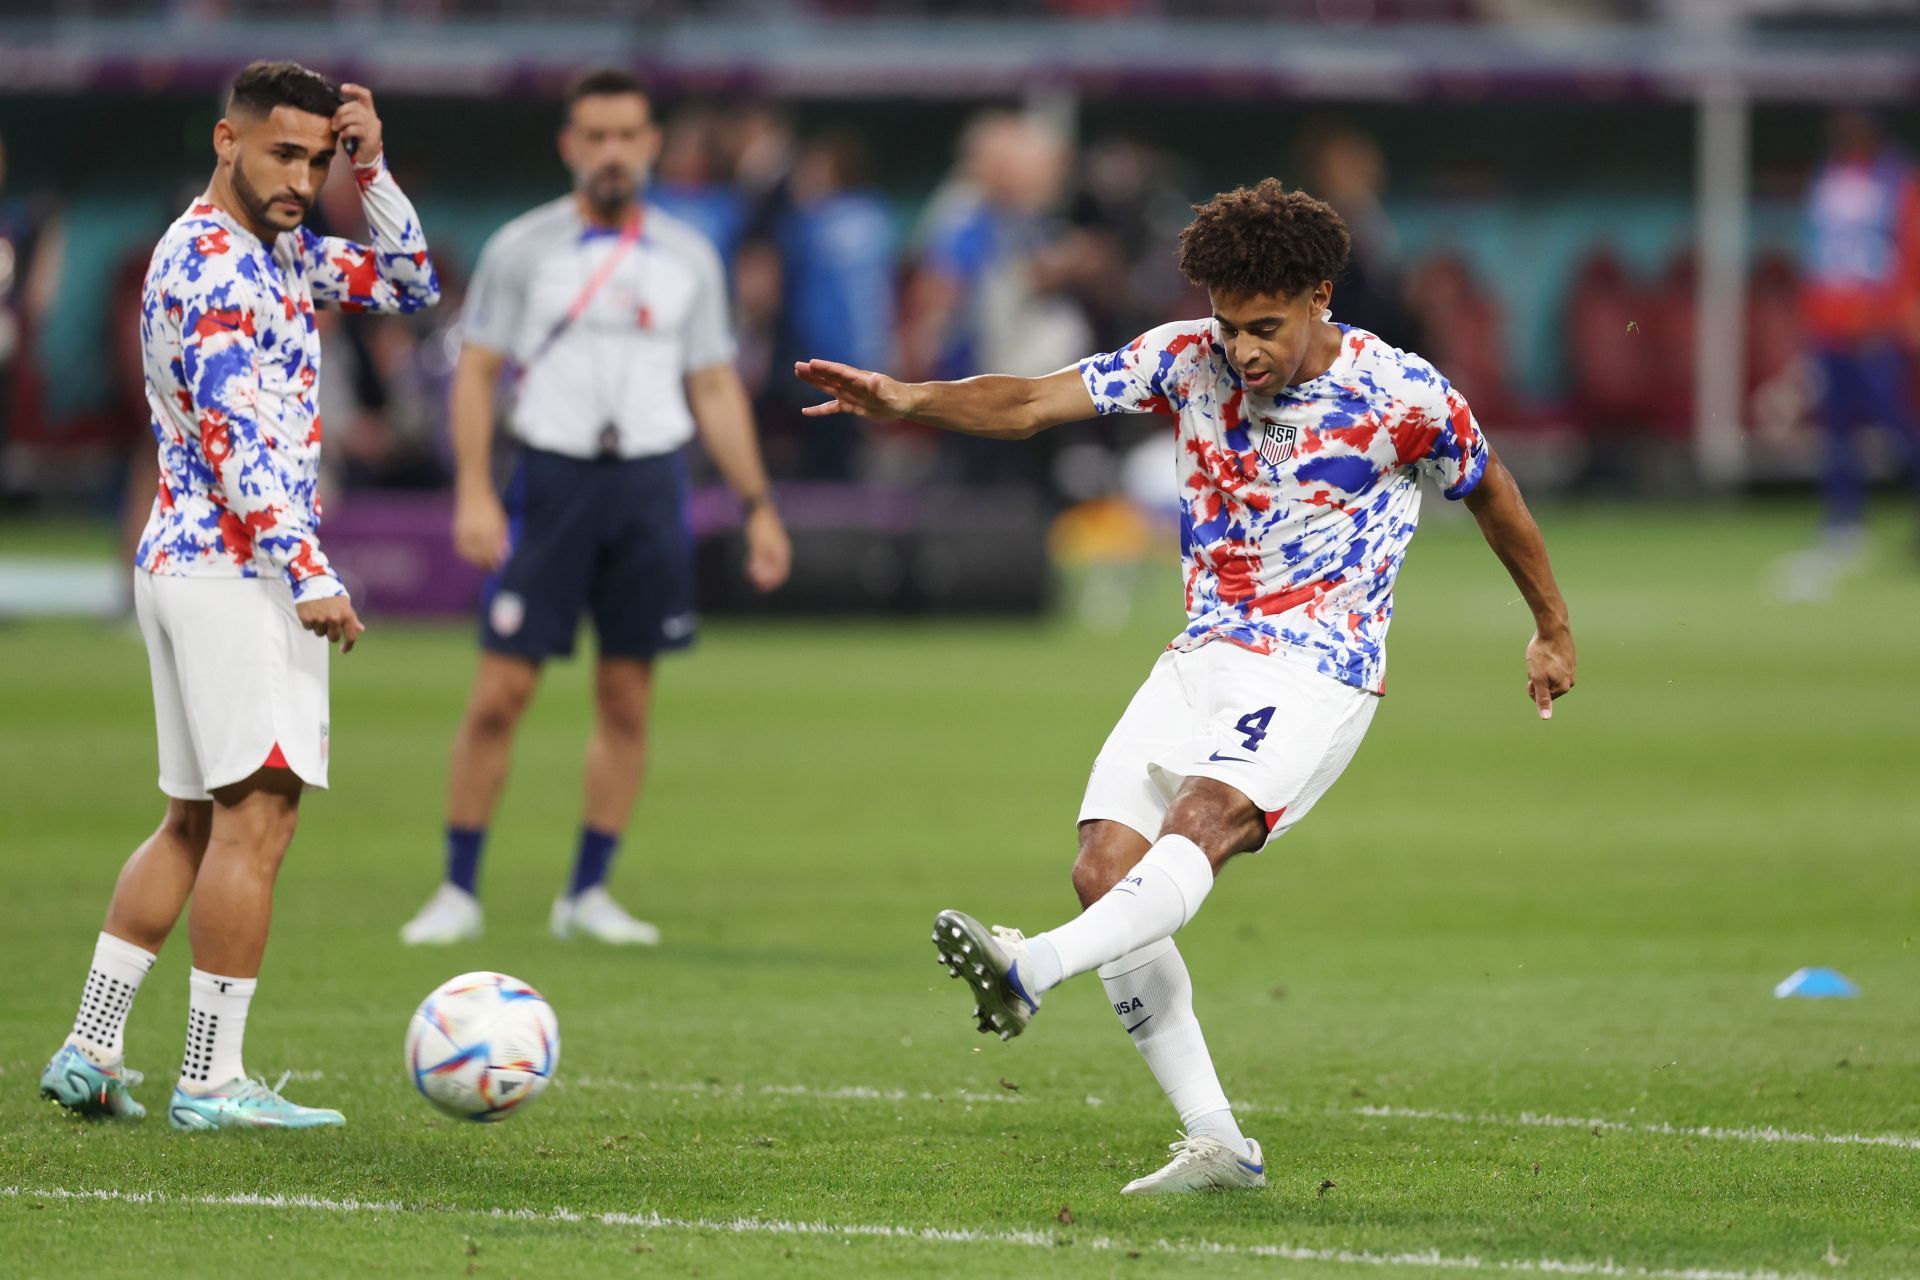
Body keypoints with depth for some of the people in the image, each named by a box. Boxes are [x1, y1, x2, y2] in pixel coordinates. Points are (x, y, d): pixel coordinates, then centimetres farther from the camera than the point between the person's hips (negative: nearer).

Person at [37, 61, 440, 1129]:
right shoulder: (212, 261, -13)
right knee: (257, 811, -11)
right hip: (236, 565, -10)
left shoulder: (278, 249, 16)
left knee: (197, 820, 12)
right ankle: (213, 1082, -12)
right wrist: (311, 578, -25)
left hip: (182, 562, 10)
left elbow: (410, 283, 21)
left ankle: (89, 1052, 10)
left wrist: (372, 170, 7)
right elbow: (238, 438, -21)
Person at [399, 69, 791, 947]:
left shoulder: (687, 259, 9)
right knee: (500, 693, -7)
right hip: (552, 475, -3)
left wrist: (757, 504, 8)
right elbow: (476, 371, 0)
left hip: (651, 483, 3)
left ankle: (587, 893, 12)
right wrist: (474, 494, -10)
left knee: (626, 700, 3)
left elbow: (714, 387, 13)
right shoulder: (523, 248, 2)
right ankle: (459, 891, 1)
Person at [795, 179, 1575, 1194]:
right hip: (1202, 656, 5)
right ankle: (1215, 1144, -6)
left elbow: (1491, 493, 9)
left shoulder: (1401, 396, -8)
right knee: (1104, 869, -9)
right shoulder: (1187, 357, 1)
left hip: (1318, 673, -5)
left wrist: (1553, 629, 20)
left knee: (1199, 823, -31)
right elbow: (1033, 402, -6)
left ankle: (1034, 970, -54)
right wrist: (909, 400, -24)